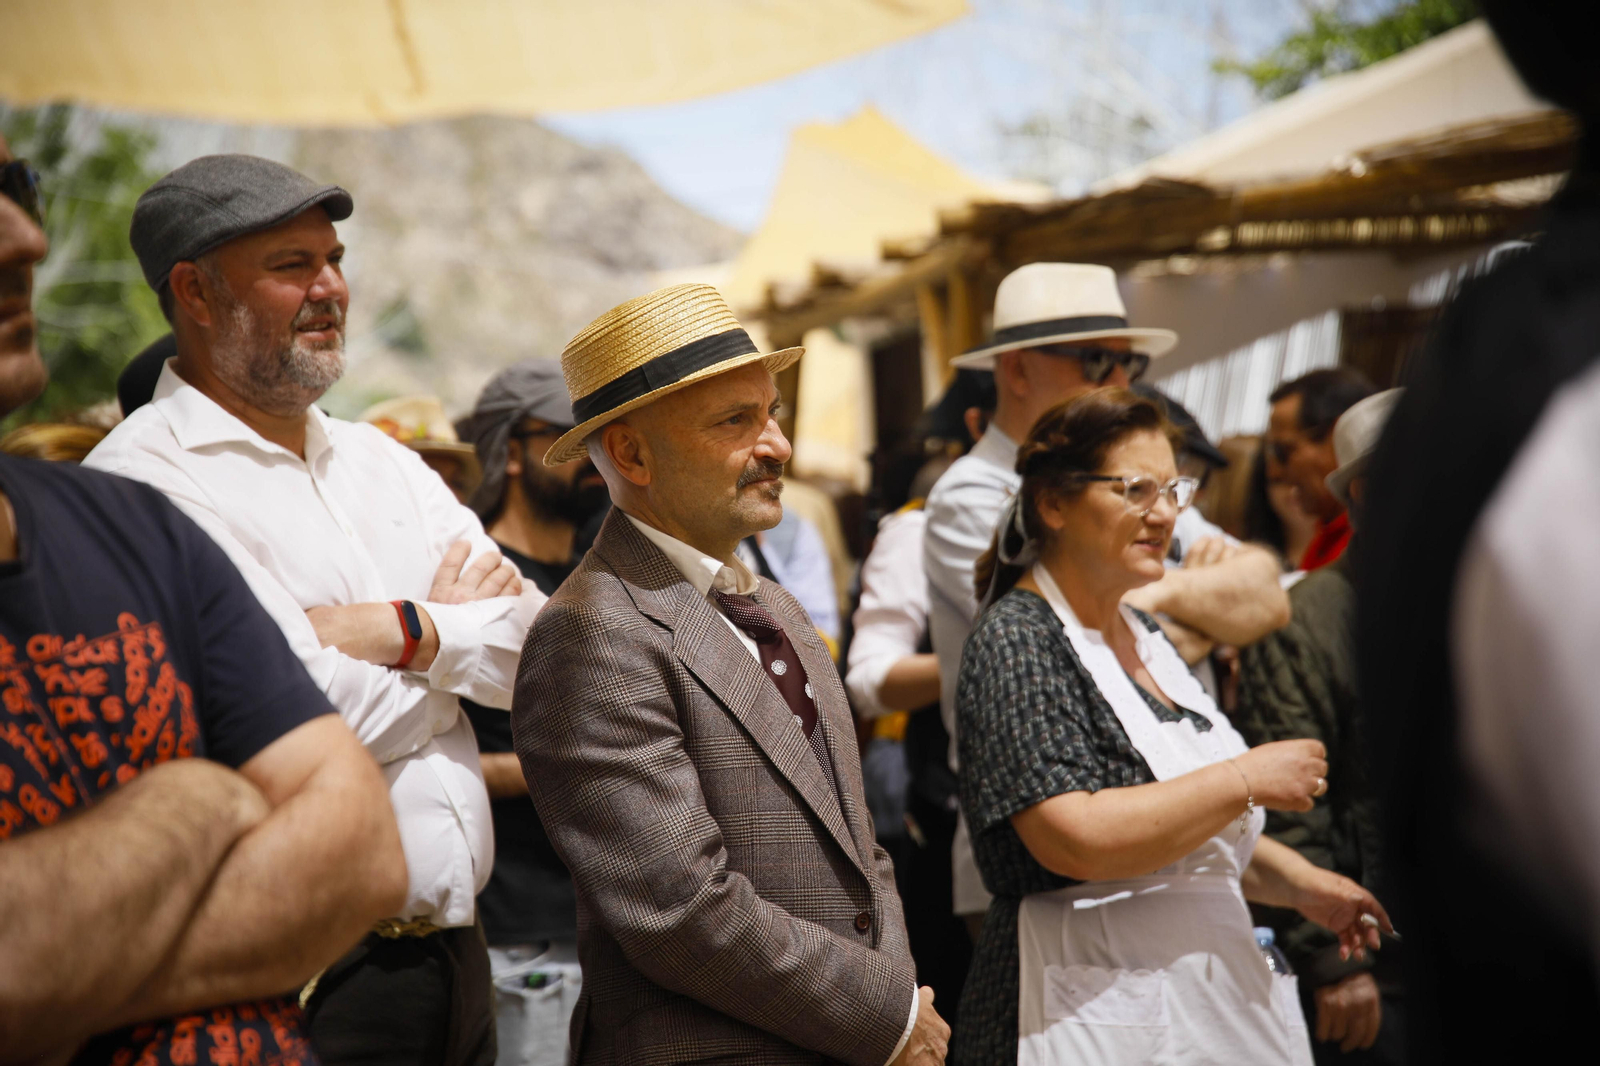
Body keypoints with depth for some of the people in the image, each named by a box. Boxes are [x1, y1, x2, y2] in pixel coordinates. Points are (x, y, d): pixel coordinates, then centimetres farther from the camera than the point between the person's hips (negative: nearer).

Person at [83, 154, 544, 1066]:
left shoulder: (385, 463, 12)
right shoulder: (145, 478, -11)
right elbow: (314, 720, -20)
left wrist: (396, 630, -14)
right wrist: (456, 623, -2)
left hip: (454, 953, 7)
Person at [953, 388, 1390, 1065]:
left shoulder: (1143, 633, 13)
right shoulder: (1016, 641, -14)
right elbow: (1075, 842, -26)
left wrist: (1298, 883, 10)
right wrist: (1247, 778, -19)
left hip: (1211, 996, 8)